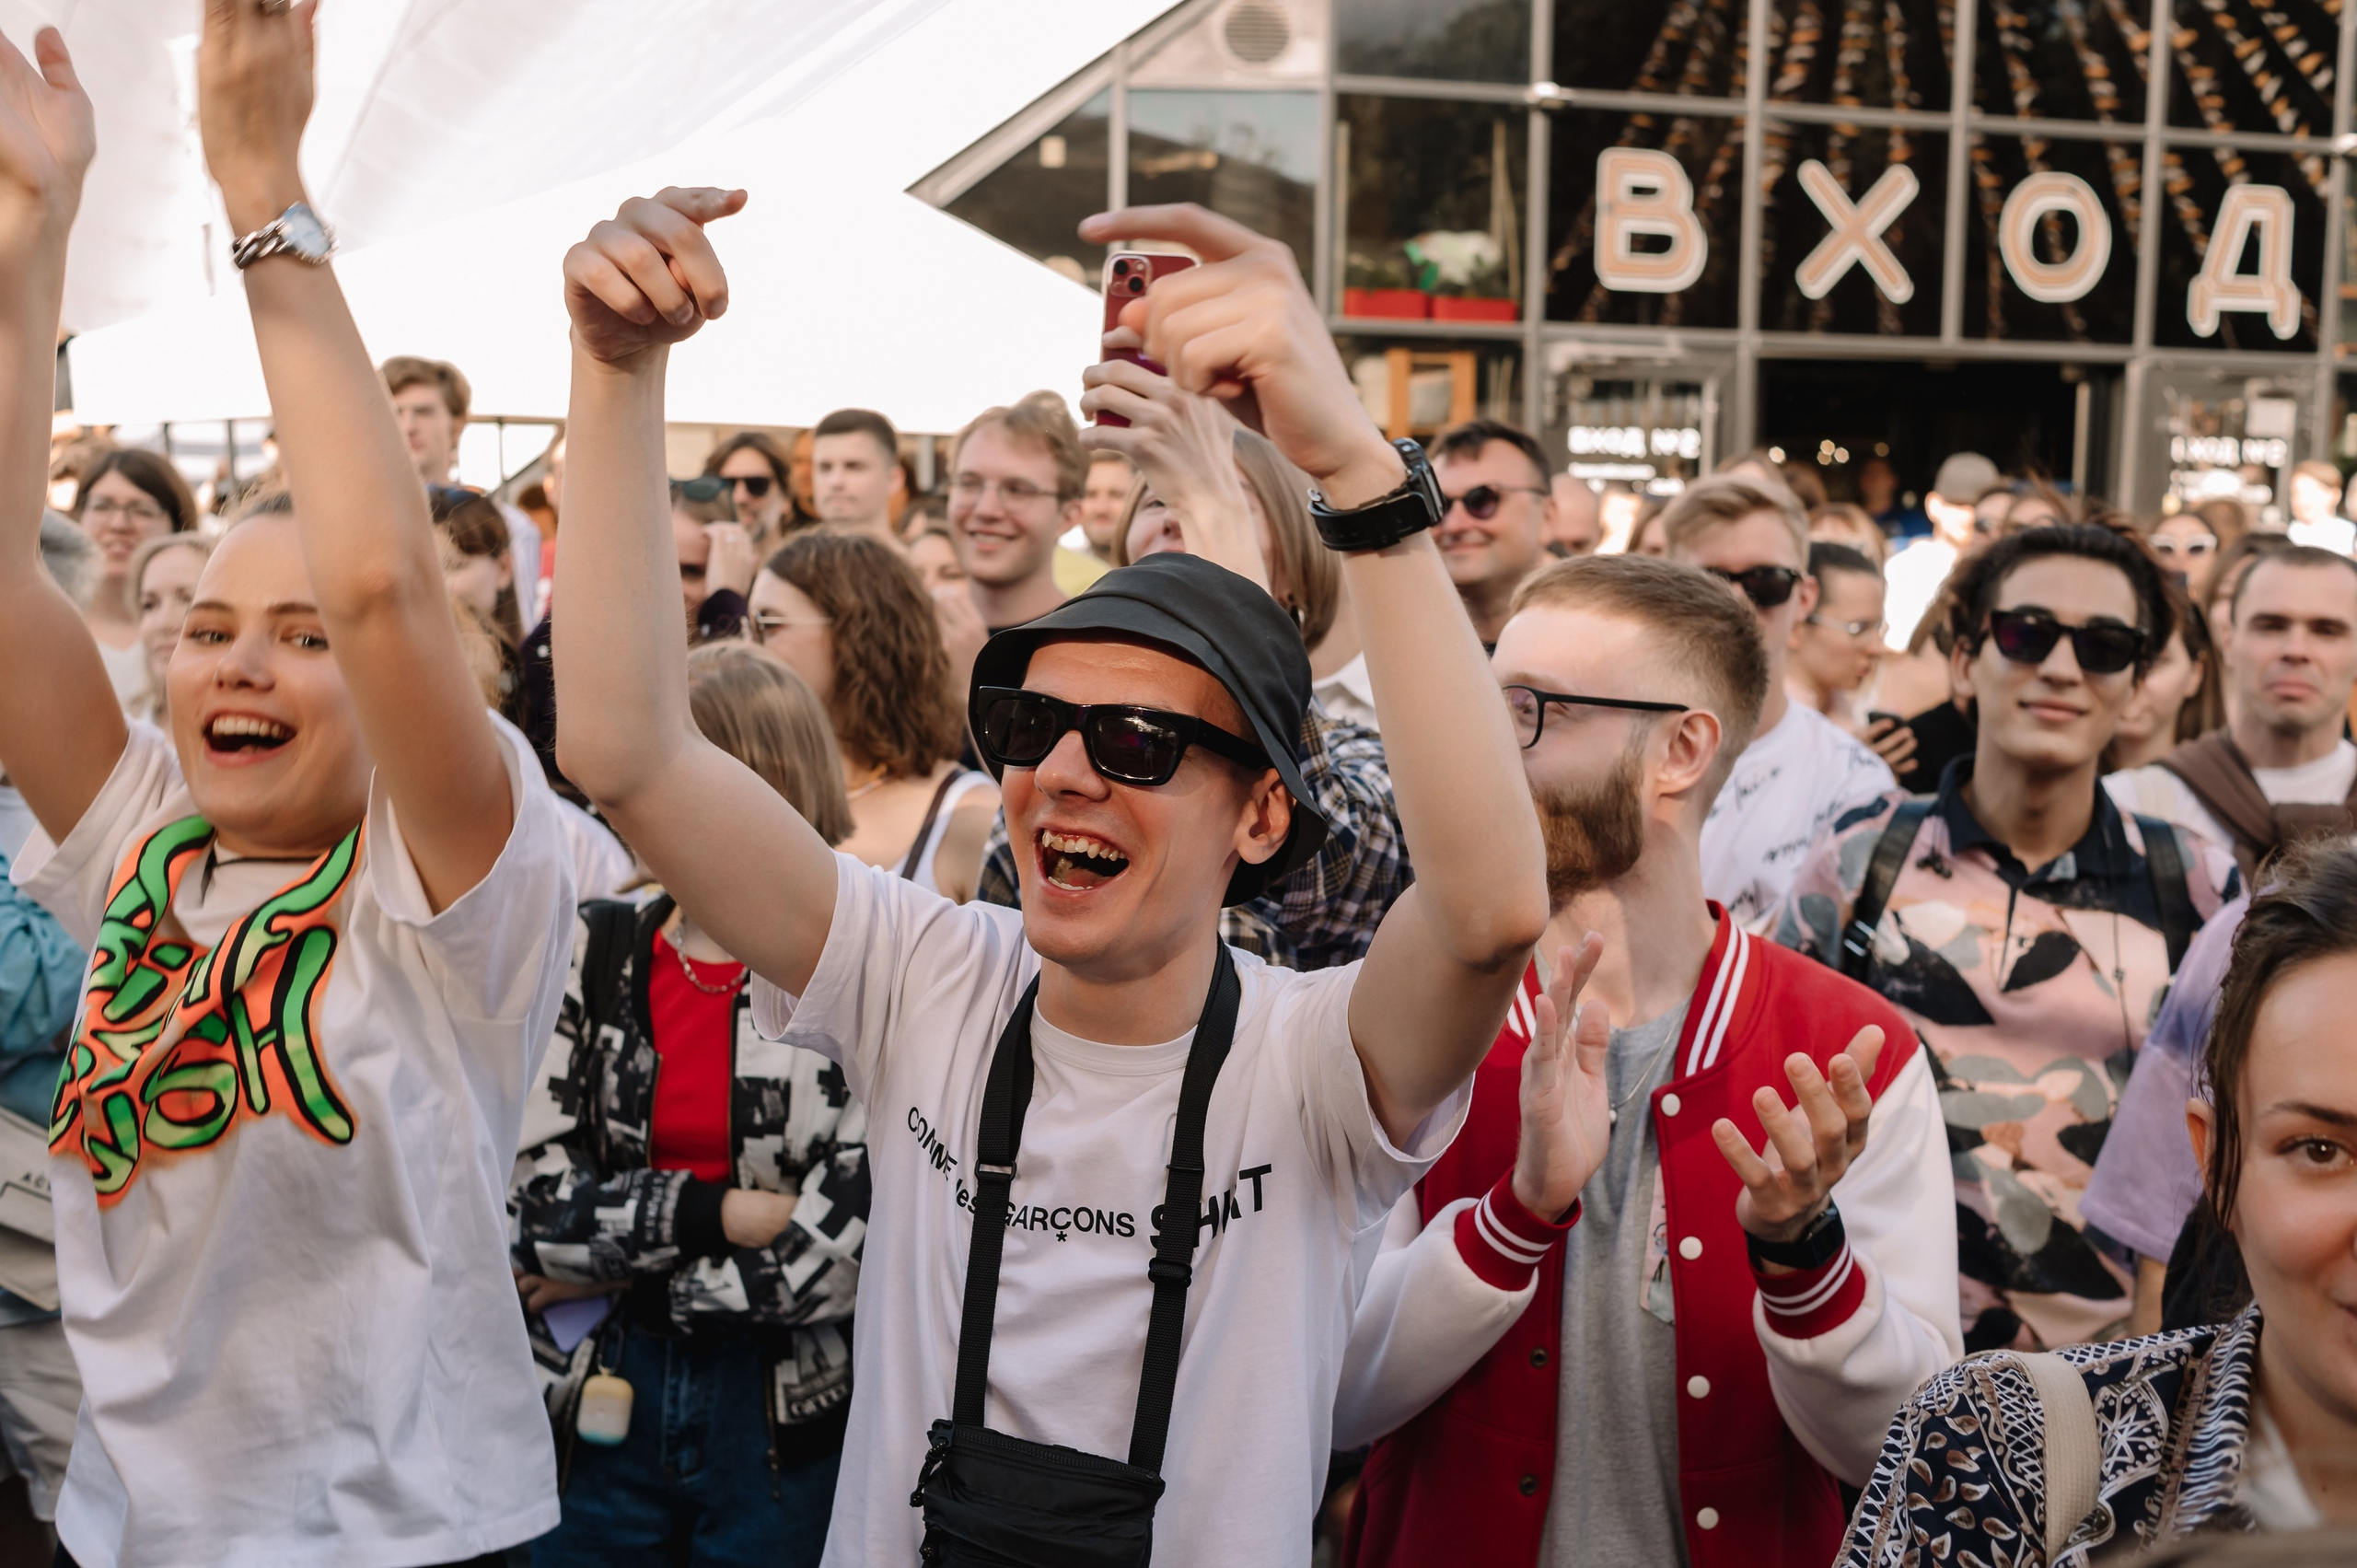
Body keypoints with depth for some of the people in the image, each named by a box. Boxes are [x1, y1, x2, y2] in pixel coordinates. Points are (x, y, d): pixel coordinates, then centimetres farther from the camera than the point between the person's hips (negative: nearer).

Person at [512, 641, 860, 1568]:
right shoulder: (594, 953, 1)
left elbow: (830, 1264, -15)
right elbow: (534, 1197, -7)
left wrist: (613, 1273, -7)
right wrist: (727, 1213, -17)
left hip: (785, 1422, -3)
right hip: (598, 1399, 3)